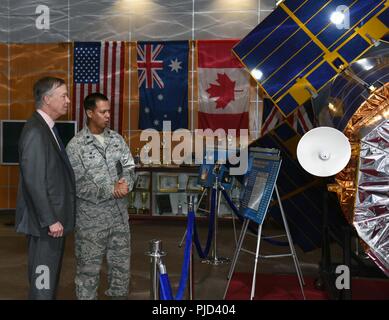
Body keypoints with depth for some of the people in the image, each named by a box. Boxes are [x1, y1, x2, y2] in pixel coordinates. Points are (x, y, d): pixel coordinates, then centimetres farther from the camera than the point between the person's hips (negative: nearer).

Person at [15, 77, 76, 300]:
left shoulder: (47, 128, 12)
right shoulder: (36, 131, -18)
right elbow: (34, 181, -22)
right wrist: (50, 220, -20)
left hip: (53, 217, 10)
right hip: (46, 223, -10)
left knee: (51, 278, 19)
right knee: (43, 282, -1)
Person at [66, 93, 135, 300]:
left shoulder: (117, 139, 7)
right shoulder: (76, 145, -9)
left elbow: (129, 167, 6)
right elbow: (77, 185, -14)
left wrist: (125, 183, -17)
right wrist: (111, 190, -18)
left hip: (119, 214, 5)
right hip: (91, 218, -5)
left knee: (121, 264, 14)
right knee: (89, 268, 5)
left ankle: (119, 295, 29)